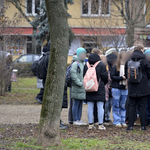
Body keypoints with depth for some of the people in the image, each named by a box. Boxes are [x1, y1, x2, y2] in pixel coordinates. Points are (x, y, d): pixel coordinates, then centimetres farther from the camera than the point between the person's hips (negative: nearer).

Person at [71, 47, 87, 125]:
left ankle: (79, 119, 17)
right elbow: (73, 74, -19)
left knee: (80, 104, 11)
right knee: (76, 104, -3)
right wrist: (79, 83, -19)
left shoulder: (83, 63, 16)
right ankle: (75, 120, 1)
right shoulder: (75, 63, -11)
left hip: (83, 87, 8)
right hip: (77, 87, -8)